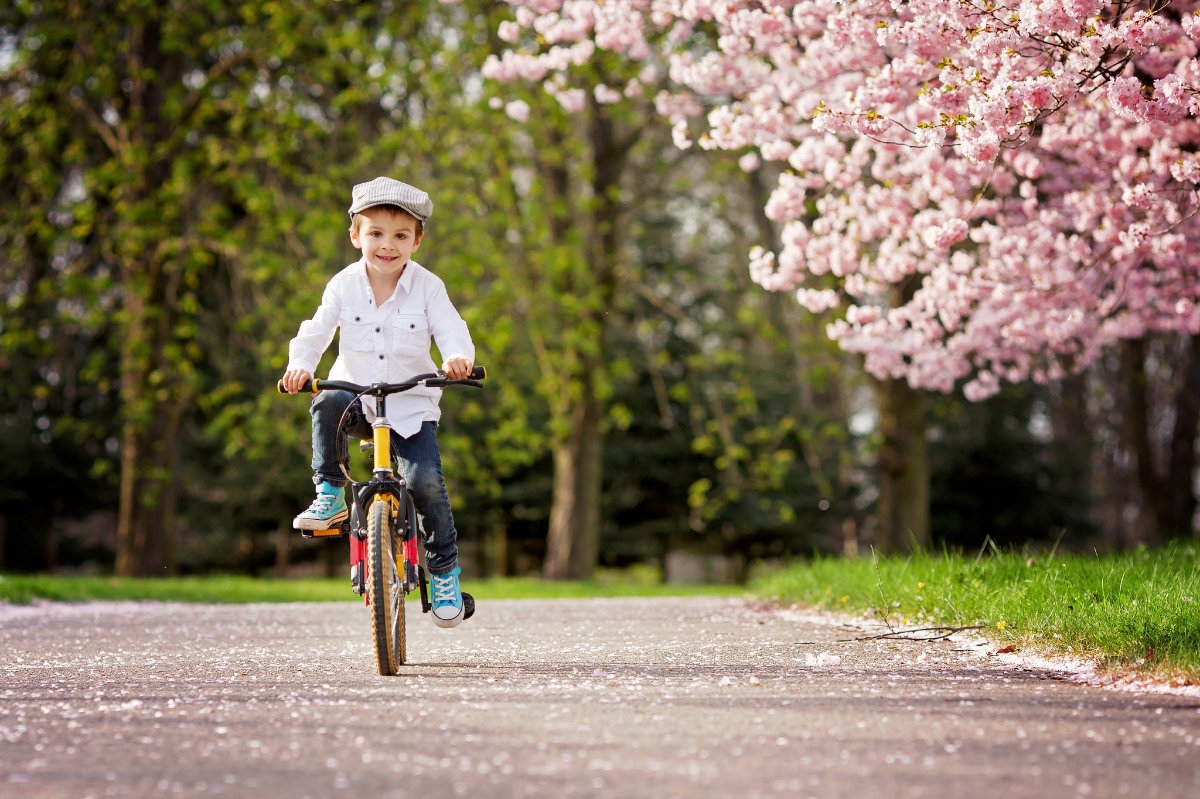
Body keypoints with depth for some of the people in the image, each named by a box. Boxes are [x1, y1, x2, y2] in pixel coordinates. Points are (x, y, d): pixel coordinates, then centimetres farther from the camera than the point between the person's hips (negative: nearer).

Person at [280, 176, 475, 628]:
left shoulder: (427, 287, -5)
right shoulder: (344, 286, -2)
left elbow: (452, 331, -14)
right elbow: (316, 332, -7)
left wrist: (457, 358, -38)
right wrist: (299, 366, -28)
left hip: (412, 407, -1)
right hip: (358, 397, 1)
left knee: (425, 480, -19)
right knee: (327, 404, -33)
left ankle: (444, 567, 2)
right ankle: (330, 494, -17)